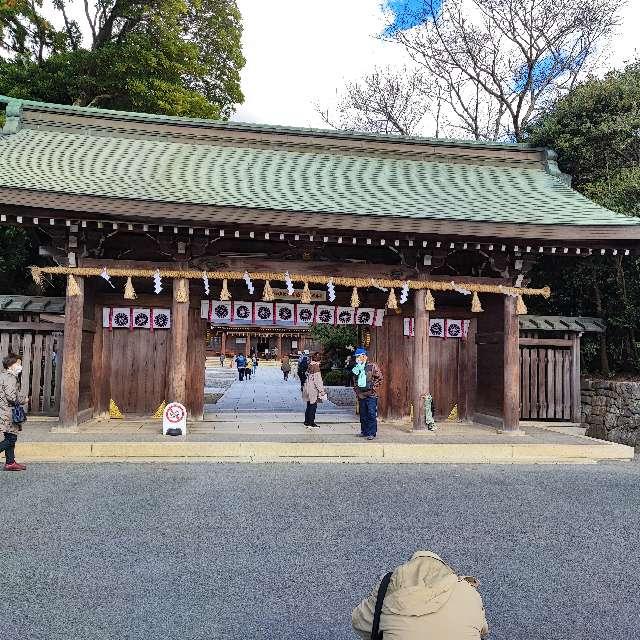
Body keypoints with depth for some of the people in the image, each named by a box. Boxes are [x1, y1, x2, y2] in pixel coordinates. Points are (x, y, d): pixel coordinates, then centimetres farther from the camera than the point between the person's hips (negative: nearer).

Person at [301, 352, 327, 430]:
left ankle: (307, 422, 23)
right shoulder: (316, 366, -18)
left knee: (309, 406, 16)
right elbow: (317, 380, -18)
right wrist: (322, 390, -12)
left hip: (307, 388, 8)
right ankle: (311, 423, 5)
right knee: (313, 406, 0)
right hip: (313, 389, -8)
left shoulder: (310, 366, 5)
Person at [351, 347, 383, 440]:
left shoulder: (372, 366, -5)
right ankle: (364, 432, 21)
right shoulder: (357, 368, 14)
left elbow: (379, 378, -4)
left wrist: (372, 387, -10)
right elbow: (355, 381, 23)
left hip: (371, 395, -6)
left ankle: (371, 433, -2)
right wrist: (356, 391, 12)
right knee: (363, 415, 12)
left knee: (371, 415, -6)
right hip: (361, 395, 6)